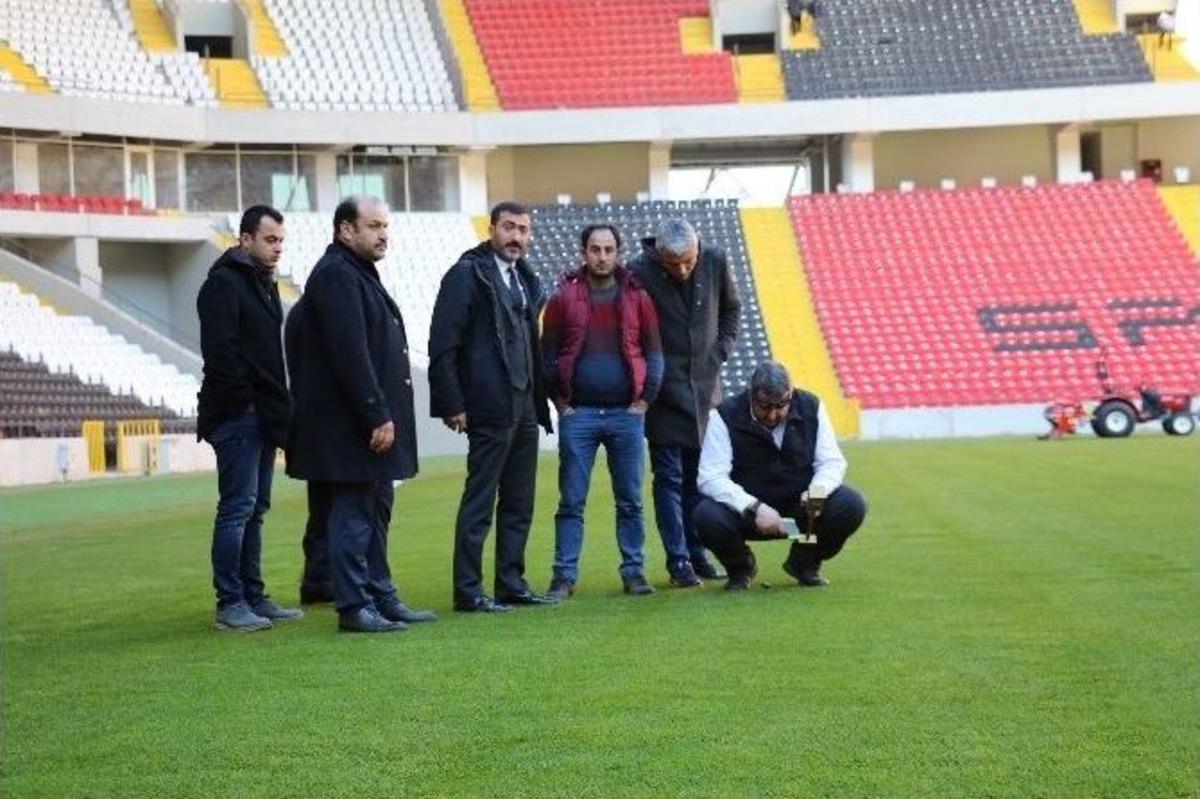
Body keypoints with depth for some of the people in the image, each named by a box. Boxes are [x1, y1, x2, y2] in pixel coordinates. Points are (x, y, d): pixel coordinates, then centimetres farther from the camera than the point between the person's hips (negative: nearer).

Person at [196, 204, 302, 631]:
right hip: (237, 416, -9)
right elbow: (219, 351, -18)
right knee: (237, 507, -8)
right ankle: (230, 603, -4)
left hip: (262, 417, 10)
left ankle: (253, 597, 17)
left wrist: (279, 407, 13)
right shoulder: (224, 283, -10)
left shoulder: (265, 284, 20)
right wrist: (244, 401, -17)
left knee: (255, 509, 12)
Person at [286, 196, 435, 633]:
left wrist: (386, 413, 17)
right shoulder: (335, 276, -14)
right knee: (354, 513, -5)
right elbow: (350, 355, -22)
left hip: (371, 423, 10)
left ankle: (380, 596, 22)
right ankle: (354, 607, 0)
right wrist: (377, 415, -23)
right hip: (349, 427, -10)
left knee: (375, 511, 14)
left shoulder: (359, 274, 19)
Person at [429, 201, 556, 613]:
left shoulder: (525, 279, 16)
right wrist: (453, 404, -15)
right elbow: (443, 344, -11)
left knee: (519, 502, 12)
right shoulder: (468, 274, -7)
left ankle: (511, 583, 20)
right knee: (479, 502, -3)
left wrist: (540, 397, 11)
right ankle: (468, 591, 3)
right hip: (490, 408, -8)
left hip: (524, 408, 8)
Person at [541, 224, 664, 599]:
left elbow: (653, 354, 6)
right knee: (571, 502, 2)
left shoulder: (637, 298, 4)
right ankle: (564, 576, 6)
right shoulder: (563, 298, 1)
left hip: (626, 414, 1)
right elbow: (548, 356, 4)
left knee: (630, 501, 6)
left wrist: (643, 401, -1)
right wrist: (561, 403, -2)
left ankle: (633, 572, 14)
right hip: (578, 414, -1)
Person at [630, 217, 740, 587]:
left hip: (704, 386, 4)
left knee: (700, 475, 10)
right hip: (663, 391, -4)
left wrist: (719, 353, 6)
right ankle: (678, 561, 4)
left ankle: (697, 554, 18)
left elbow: (731, 308, 14)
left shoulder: (715, 261, -4)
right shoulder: (639, 272, -16)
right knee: (669, 478, -1)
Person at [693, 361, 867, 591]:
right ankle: (740, 567, 4)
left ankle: (805, 563, 8)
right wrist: (754, 508, -33)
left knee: (851, 505, -22)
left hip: (802, 505, 2)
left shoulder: (811, 407, -4)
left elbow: (832, 461, -2)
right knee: (708, 517, -33)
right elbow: (711, 477, -20)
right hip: (746, 512, -2)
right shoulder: (725, 416, -14)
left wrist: (818, 489, -26)